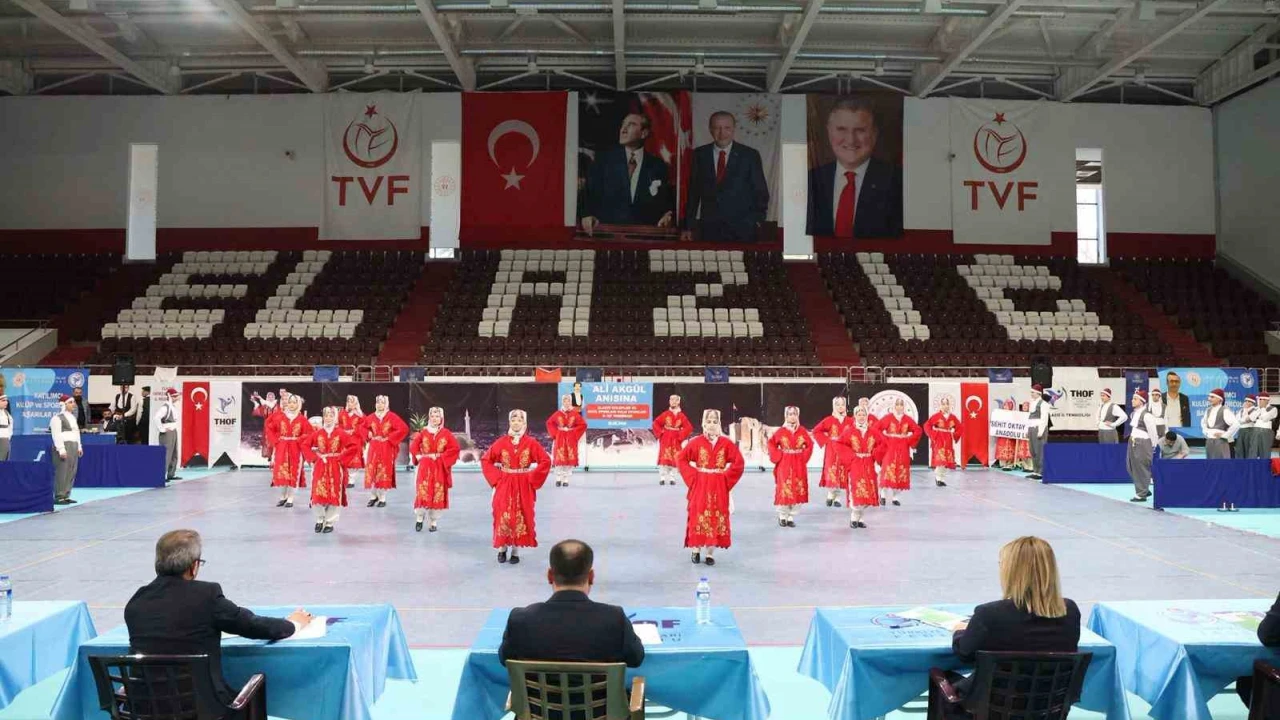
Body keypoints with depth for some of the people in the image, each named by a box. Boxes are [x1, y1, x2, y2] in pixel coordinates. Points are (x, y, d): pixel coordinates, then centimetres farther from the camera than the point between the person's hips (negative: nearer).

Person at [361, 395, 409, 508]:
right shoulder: (371, 417, 6)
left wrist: (389, 438, -14)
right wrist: (369, 434, 4)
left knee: (384, 471, -1)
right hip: (374, 447, 4)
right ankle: (374, 496, 16)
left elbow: (404, 429, -15)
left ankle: (383, 498, 8)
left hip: (387, 448, -4)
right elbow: (362, 427, 23)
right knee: (371, 471, 2)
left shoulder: (392, 417, -7)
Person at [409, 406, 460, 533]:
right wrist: (419, 456, -4)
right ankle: (419, 518, 10)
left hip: (440, 469, 0)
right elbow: (413, 446, 12)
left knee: (438, 495, 1)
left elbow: (456, 448, -5)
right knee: (423, 493, -8)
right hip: (425, 467, 0)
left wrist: (441, 456, -10)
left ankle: (434, 522, 10)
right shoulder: (423, 432, 5)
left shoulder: (446, 433, 0)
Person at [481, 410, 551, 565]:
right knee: (504, 516, 0)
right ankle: (502, 548, 17)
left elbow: (546, 461, -4)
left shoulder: (531, 442, -4)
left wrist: (532, 479, -8)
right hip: (505, 486, 1)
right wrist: (496, 478, -4)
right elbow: (486, 460, 5)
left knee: (521, 517, 2)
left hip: (524, 486, -1)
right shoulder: (501, 442, 0)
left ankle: (516, 550, 12)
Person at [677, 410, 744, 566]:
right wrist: (693, 476, -5)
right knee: (698, 517, 1)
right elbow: (681, 459, 0)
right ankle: (696, 550, 15)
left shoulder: (726, 443, -2)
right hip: (700, 486, -1)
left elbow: (739, 463, 0)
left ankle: (710, 552, 12)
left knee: (716, 518, 3)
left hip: (719, 487, 1)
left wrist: (726, 478, -5)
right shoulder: (696, 442, -3)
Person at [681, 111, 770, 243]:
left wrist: (757, 220, -3)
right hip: (709, 229, 1)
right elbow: (693, 192, 10)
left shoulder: (750, 155, 4)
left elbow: (761, 192, 7)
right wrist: (689, 227, 8)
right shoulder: (700, 154, 8)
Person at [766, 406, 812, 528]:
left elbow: (809, 444, 9)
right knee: (784, 490, -4)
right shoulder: (781, 431, -3)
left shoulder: (802, 430, 3)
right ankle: (782, 516, 12)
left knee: (797, 491, 3)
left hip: (799, 465, 2)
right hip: (784, 464, -2)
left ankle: (791, 517, 14)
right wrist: (777, 456, -5)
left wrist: (804, 457, -1)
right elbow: (771, 443, 2)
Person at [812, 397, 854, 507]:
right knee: (831, 474, -7)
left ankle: (837, 498, 11)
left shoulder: (850, 421, 3)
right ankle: (830, 495, 10)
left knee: (842, 474, 2)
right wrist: (826, 440, -6)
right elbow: (816, 431, -1)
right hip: (832, 451, -2)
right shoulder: (829, 420, -2)